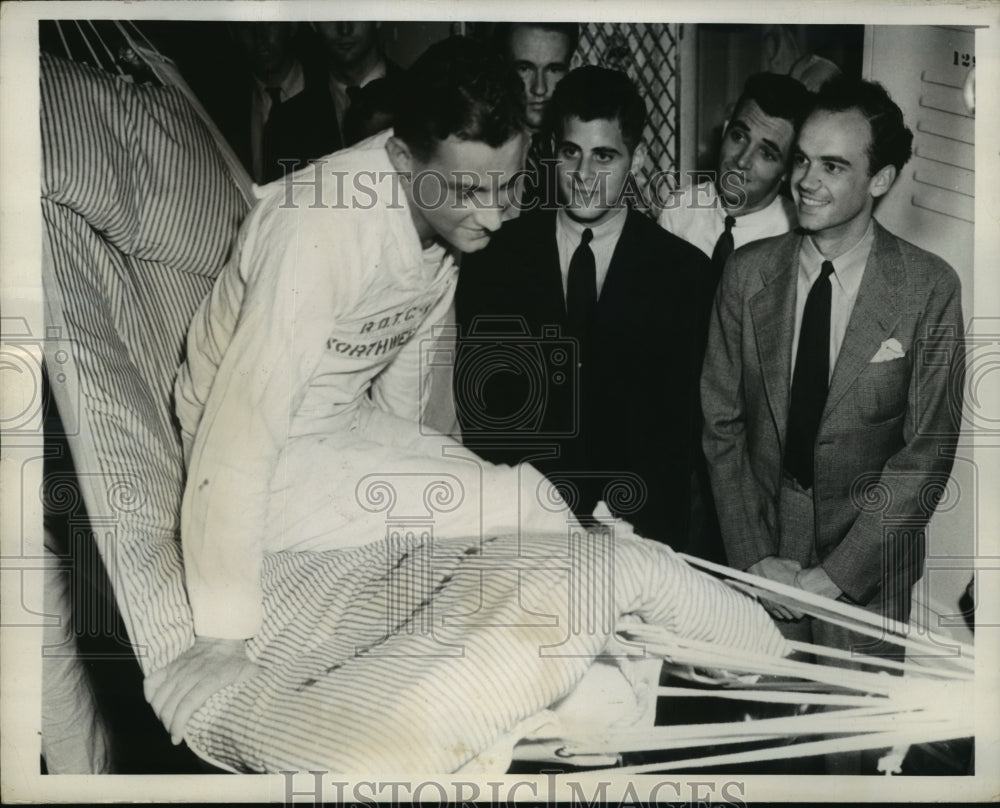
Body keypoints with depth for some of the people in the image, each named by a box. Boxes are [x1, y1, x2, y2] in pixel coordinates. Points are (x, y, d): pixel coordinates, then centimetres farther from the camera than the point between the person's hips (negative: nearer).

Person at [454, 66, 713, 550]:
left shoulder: (682, 270, -1)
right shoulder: (495, 256, 0)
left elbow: (681, 419, -1)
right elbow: (473, 399, 0)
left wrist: (629, 513, -12)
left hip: (634, 522, 0)